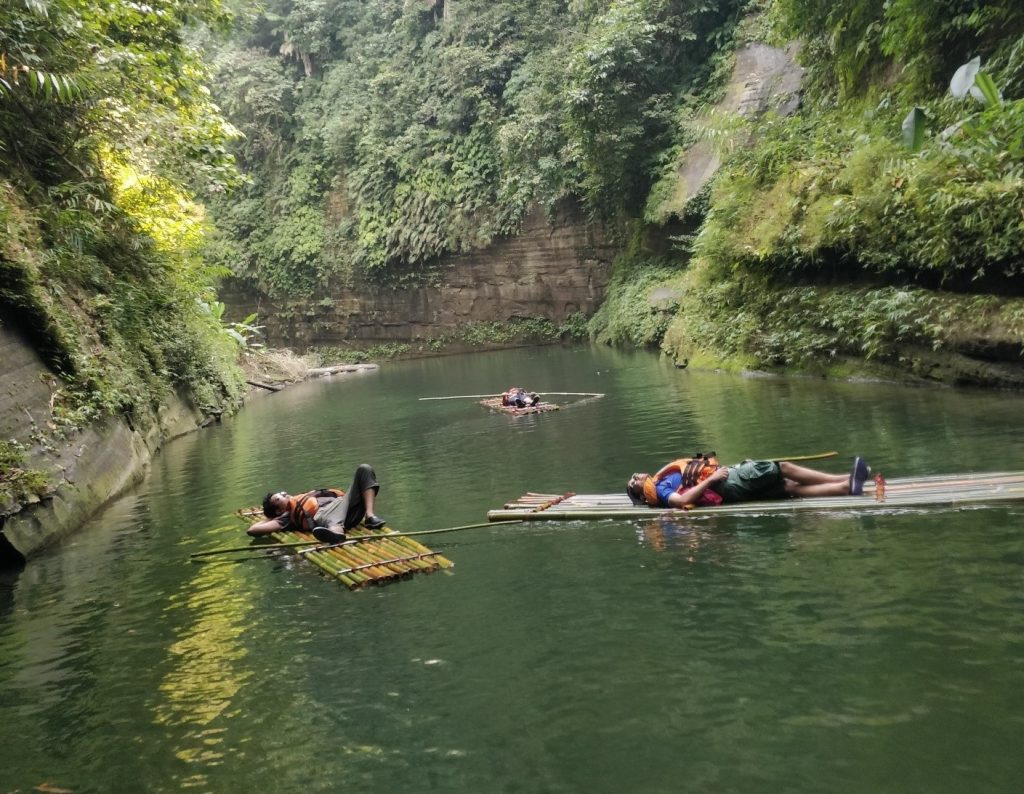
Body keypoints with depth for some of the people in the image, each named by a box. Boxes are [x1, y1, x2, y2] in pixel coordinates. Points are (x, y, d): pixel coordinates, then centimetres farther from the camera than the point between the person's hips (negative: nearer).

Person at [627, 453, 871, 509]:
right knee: (783, 467, -10)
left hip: (729, 479, 9)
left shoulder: (664, 480, 23)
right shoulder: (661, 490, -4)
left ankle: (846, 486, -6)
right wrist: (711, 479, -21)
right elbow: (682, 500, -24)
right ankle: (844, 480, -7)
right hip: (728, 484, -9)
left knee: (790, 487, -1)